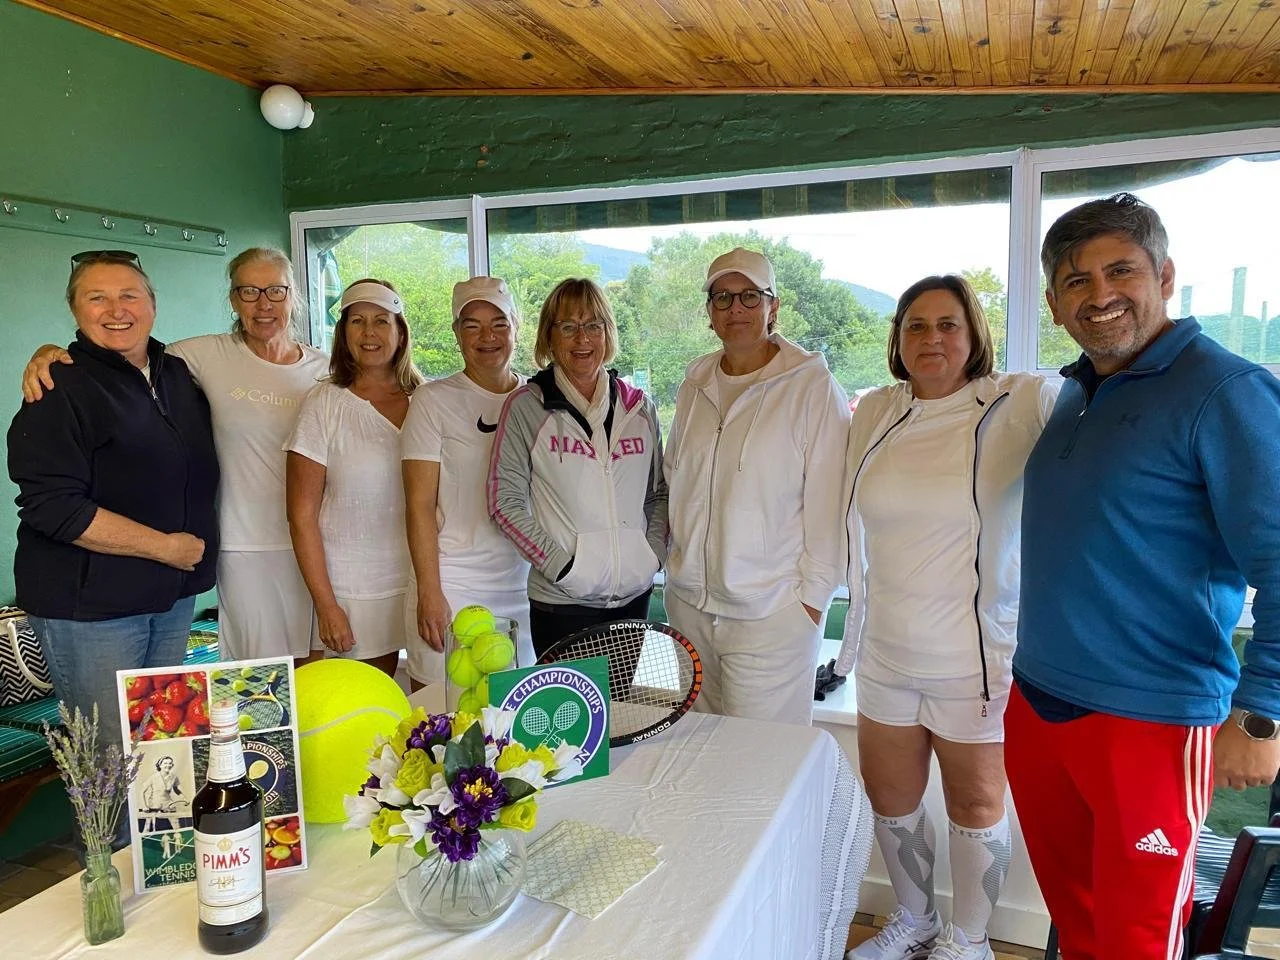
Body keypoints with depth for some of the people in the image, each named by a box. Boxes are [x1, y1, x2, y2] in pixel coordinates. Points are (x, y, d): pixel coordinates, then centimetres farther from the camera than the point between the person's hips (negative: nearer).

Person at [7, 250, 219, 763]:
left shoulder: (178, 374, 8)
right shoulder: (60, 389, -12)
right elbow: (50, 507, -21)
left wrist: (199, 541, 8)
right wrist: (163, 546, -18)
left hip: (175, 594, 7)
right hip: (89, 604, -6)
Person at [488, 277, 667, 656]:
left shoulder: (639, 407, 8)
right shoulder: (526, 407, -4)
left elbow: (660, 493, 15)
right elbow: (505, 501, -6)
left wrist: (654, 553, 1)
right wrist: (559, 564, -12)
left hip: (633, 594, 4)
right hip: (561, 600, -4)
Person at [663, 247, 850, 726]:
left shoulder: (812, 387, -8)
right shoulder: (695, 382, 10)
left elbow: (827, 503, -9)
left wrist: (813, 595, -9)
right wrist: (679, 553, 13)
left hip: (771, 614, -5)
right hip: (688, 602, 6)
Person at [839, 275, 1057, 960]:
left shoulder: (1016, 405, -10)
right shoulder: (874, 414, 4)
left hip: (974, 657, -4)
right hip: (885, 653, 5)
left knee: (974, 804, 14)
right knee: (890, 798, 18)